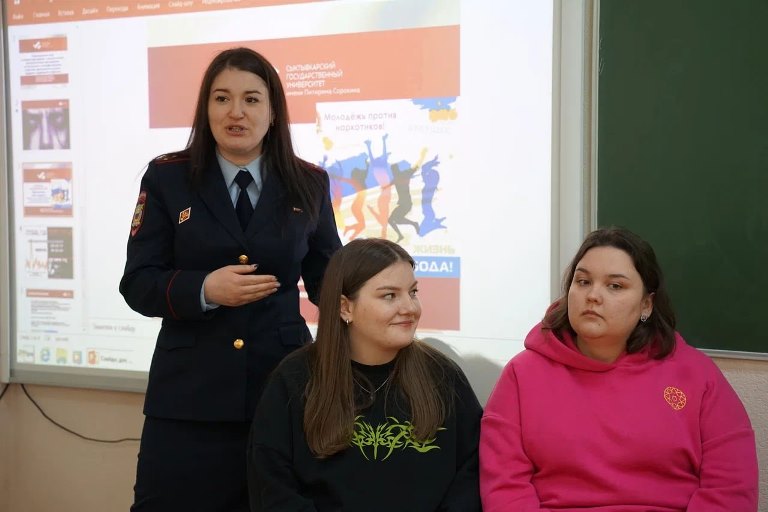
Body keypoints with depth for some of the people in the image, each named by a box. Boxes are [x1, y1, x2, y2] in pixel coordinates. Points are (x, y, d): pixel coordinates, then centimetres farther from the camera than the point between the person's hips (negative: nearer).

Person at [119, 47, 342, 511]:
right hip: (190, 394, -1)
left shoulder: (309, 184, 5)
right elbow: (138, 284, -3)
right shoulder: (167, 178, 0)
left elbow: (327, 277, 10)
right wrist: (204, 289, -21)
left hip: (283, 387, 2)